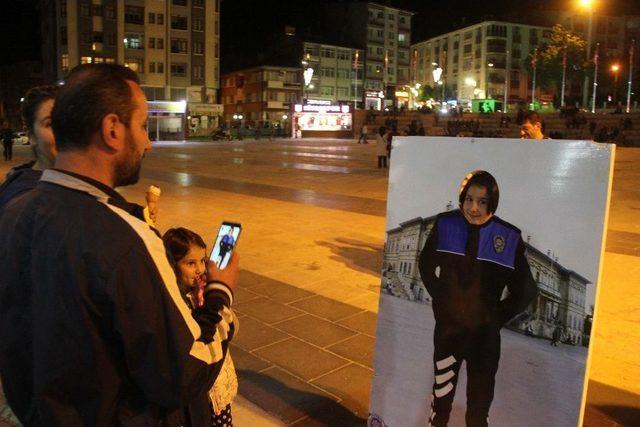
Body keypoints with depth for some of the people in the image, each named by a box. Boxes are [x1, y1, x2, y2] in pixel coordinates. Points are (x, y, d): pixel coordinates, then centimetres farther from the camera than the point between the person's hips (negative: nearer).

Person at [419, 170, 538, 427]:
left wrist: (498, 317, 1)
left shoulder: (509, 238, -13)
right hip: (447, 328, 1)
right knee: (441, 396, 17)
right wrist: (441, 300, 5)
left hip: (484, 334, -1)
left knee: (479, 406, 12)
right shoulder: (445, 225, -11)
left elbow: (525, 291, -1)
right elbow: (426, 266, 7)